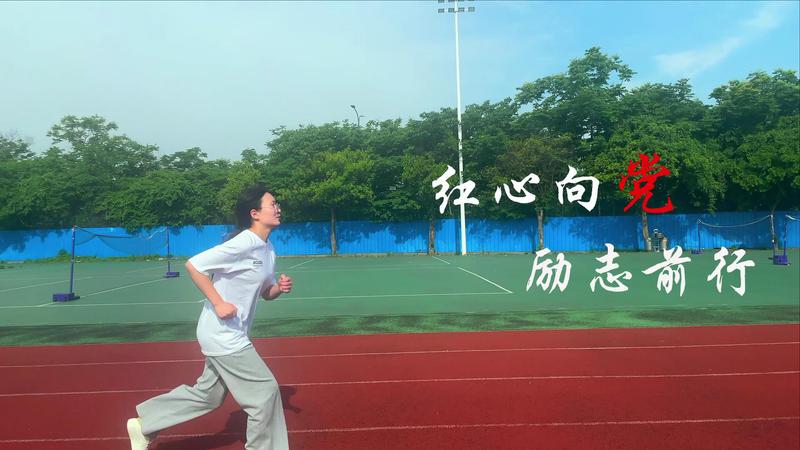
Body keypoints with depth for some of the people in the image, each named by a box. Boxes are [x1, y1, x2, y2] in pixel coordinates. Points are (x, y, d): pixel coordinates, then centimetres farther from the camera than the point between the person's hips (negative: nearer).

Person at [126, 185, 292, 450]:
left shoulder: (268, 250, 7)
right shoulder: (243, 244, -22)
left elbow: (265, 293, 15)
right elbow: (193, 265, -22)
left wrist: (279, 288, -6)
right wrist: (218, 303, -24)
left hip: (230, 335, 10)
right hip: (222, 333, -10)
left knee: (207, 394, 21)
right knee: (265, 390, -3)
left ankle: (143, 425, 35)